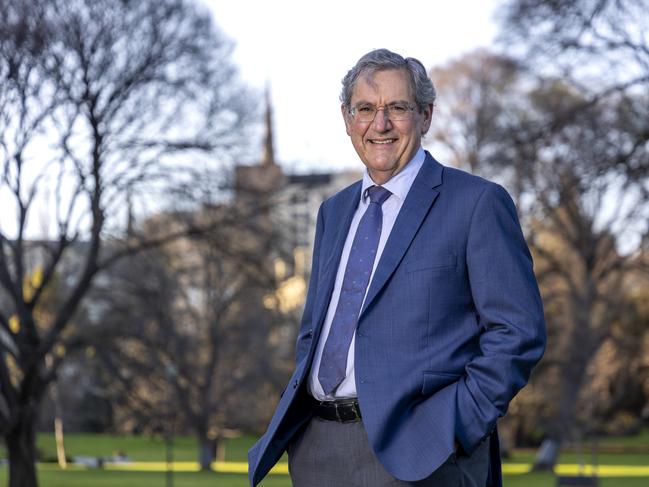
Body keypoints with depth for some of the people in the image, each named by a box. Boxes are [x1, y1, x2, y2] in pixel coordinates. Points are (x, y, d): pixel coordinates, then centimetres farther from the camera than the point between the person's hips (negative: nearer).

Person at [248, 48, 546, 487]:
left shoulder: (477, 203, -2)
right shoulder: (334, 212, 18)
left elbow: (518, 331, -7)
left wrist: (458, 426, -14)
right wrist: (296, 414, 8)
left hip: (411, 449, -6)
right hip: (317, 447, 6)